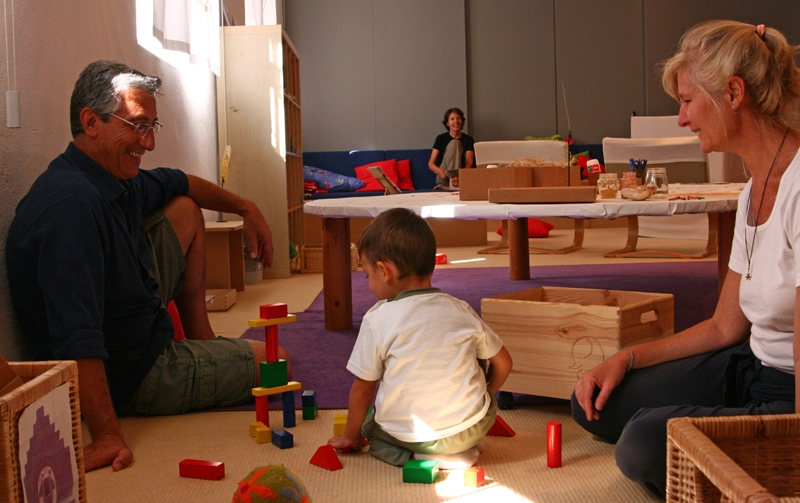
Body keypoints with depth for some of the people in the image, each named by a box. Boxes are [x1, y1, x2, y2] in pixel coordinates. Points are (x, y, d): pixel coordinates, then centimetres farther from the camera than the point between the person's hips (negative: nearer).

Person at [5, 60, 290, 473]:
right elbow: (78, 340, -41)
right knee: (274, 361, 4)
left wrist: (245, 208, 21)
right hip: (127, 378, -9)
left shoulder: (116, 182, -4)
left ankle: (203, 340, 22)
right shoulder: (72, 203, -35)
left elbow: (180, 184, 21)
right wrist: (106, 436, -44)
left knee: (184, 211, 15)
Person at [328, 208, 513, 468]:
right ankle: (463, 448, 16)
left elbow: (363, 387, 3)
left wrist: (350, 437, 19)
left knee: (370, 424, 28)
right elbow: (503, 363, 13)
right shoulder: (462, 311, 3)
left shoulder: (377, 320, -6)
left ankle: (416, 455, 2)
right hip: (472, 428, 4)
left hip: (406, 434, -3)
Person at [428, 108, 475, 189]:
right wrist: (440, 171, -25)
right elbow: (431, 163, 1)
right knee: (454, 143, -21)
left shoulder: (468, 139, 5)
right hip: (443, 178, 0)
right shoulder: (441, 138, 6)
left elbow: (469, 163, -8)